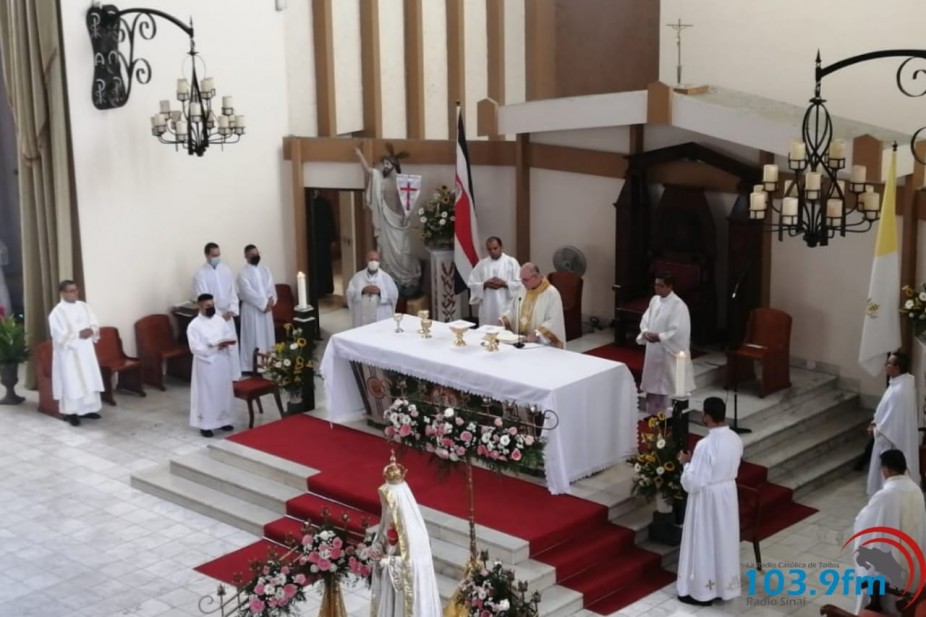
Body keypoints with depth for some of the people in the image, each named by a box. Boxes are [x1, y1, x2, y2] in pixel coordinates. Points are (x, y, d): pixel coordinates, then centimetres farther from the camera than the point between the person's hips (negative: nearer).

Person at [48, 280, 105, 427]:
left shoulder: (84, 306, 7)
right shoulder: (57, 312, -13)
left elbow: (95, 324, 8)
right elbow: (60, 336, -18)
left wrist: (91, 331, -14)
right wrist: (78, 334, -24)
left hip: (86, 350, 6)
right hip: (69, 352, -6)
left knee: (89, 380, 10)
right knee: (71, 382, -2)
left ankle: (88, 409, 20)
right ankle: (71, 413, 6)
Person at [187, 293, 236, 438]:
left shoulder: (220, 320, 6)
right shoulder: (194, 325, -11)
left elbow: (228, 338, 11)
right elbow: (195, 348, -17)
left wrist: (227, 344, -12)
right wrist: (214, 347, -27)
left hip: (222, 362, 6)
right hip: (206, 365, -5)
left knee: (224, 392, 13)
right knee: (206, 394, 1)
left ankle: (223, 420, 28)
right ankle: (205, 424, 10)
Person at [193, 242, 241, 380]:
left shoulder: (225, 270, 5)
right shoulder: (201, 274, -11)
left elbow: (232, 292, 8)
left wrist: (232, 309, -7)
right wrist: (218, 315, -16)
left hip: (227, 315, 5)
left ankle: (233, 376, 18)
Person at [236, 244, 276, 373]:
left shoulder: (265, 270, 10)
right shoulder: (243, 274, -9)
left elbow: (271, 287, 5)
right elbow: (248, 292, -18)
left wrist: (271, 300, -14)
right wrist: (264, 302, -20)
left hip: (266, 309, 6)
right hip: (252, 311, -6)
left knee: (267, 336, 11)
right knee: (253, 338, -4)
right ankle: (253, 366, 1)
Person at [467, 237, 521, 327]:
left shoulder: (511, 262, 3)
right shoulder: (481, 263, 10)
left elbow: (520, 283, -1)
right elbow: (471, 283, 7)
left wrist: (504, 283, -14)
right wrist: (485, 284, -9)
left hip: (506, 308, -2)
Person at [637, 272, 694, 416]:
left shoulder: (678, 305, -17)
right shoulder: (654, 300, 7)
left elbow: (679, 331, -22)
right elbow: (645, 320, 12)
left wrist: (659, 337, -21)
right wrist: (646, 333, -8)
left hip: (670, 352, -8)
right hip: (653, 351, 8)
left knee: (668, 387, -3)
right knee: (653, 384, 17)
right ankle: (653, 415, 30)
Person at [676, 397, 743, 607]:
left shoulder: (705, 445, -27)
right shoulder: (736, 439, -3)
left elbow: (694, 483, -25)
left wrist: (686, 463, -7)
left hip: (708, 498, -7)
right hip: (728, 493, 7)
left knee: (704, 544, 7)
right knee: (725, 540, 19)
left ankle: (703, 591, 17)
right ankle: (725, 586, 31)